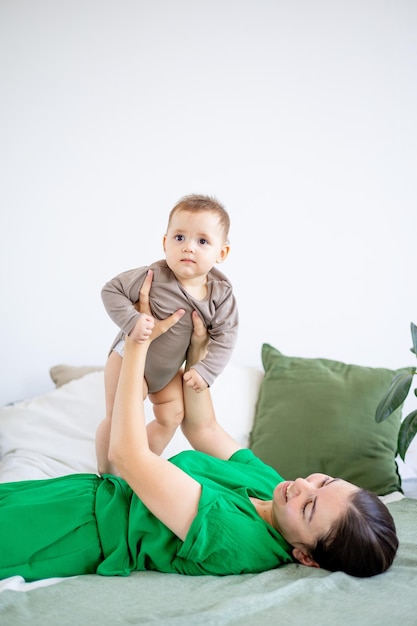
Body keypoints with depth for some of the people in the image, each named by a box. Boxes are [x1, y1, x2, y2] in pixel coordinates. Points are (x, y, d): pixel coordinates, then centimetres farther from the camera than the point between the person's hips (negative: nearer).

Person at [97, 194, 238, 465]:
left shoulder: (221, 292, -20)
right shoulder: (153, 277, -32)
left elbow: (225, 336, -14)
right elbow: (111, 290, -22)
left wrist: (205, 370, -21)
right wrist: (131, 321, -35)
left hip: (169, 369, 5)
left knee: (171, 417, 13)